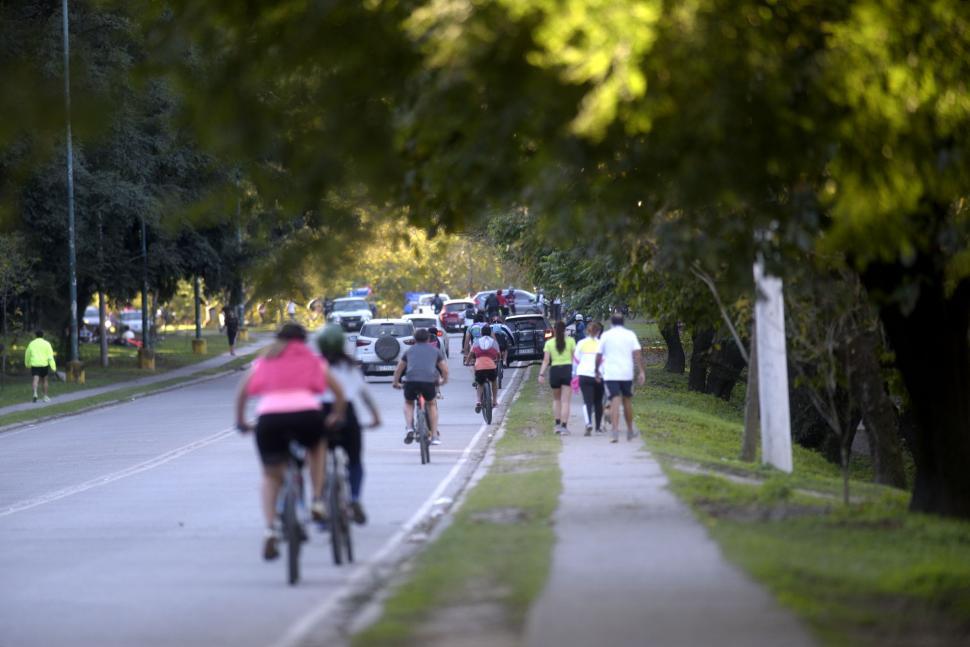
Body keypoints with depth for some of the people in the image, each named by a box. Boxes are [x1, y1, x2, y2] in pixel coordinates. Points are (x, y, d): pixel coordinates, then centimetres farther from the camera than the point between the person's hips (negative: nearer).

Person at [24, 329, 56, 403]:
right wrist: (53, 367, -9)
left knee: (36, 379, -9)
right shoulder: (46, 344, -1)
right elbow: (50, 356, -7)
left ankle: (35, 394, -33)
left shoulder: (32, 344, 4)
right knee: (44, 380, 16)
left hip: (34, 364, 0)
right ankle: (45, 396, 22)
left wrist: (27, 364, 32)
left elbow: (27, 355, 15)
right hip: (44, 364, 0)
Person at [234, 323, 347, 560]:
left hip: (268, 416, 1)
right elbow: (338, 391, 20)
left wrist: (240, 421, 25)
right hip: (306, 413, 0)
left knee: (271, 476, 18)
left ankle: (270, 530, -2)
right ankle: (317, 500, 19)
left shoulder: (265, 360, 26)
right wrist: (337, 417, 33)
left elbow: (243, 390, 17)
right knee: (316, 447, 34)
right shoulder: (312, 360, 25)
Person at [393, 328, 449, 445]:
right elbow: (445, 370, 19)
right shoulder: (435, 351, 22)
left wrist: (396, 383, 47)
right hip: (429, 381, 0)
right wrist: (443, 380, 39)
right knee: (431, 404, 27)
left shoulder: (410, 350, 26)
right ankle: (435, 436, 22)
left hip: (411, 380, 0)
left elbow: (398, 369, 31)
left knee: (408, 403, 28)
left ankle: (409, 428, 5)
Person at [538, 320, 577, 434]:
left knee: (556, 399, 20)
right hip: (568, 369, -1)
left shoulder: (549, 343, 4)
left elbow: (546, 360, -1)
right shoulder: (570, 341, 1)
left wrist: (541, 374, -1)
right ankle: (564, 426, -8)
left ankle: (557, 424, 16)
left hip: (554, 370, 1)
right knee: (565, 401, -1)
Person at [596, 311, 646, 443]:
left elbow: (598, 356, 3)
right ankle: (630, 431, 25)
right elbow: (637, 353, -5)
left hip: (610, 374, -1)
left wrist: (597, 371, 17)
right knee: (627, 401, 16)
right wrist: (641, 372, -6)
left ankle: (615, 431, -21)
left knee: (614, 402, -6)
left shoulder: (606, 336, 2)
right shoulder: (630, 335, 4)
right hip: (627, 374, 1)